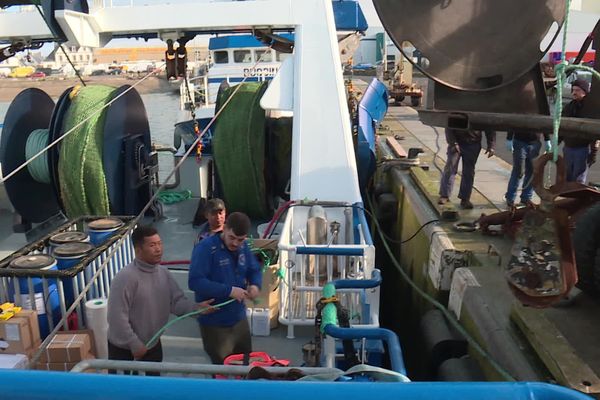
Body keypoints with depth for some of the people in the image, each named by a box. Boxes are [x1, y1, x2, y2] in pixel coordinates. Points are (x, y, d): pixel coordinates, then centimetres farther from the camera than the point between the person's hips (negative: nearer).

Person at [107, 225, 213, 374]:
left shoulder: (164, 273, -4)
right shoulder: (125, 277, -26)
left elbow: (177, 301, -3)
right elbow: (117, 317, -25)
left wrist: (196, 308, -23)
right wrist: (135, 345, -21)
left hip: (153, 344, 6)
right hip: (124, 348, -5)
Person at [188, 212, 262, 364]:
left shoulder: (243, 248, 1)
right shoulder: (205, 248, -22)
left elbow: (255, 270, 14)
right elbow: (195, 282, -28)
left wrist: (255, 285, -10)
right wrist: (229, 291, -30)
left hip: (239, 318, 7)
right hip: (214, 323, -7)